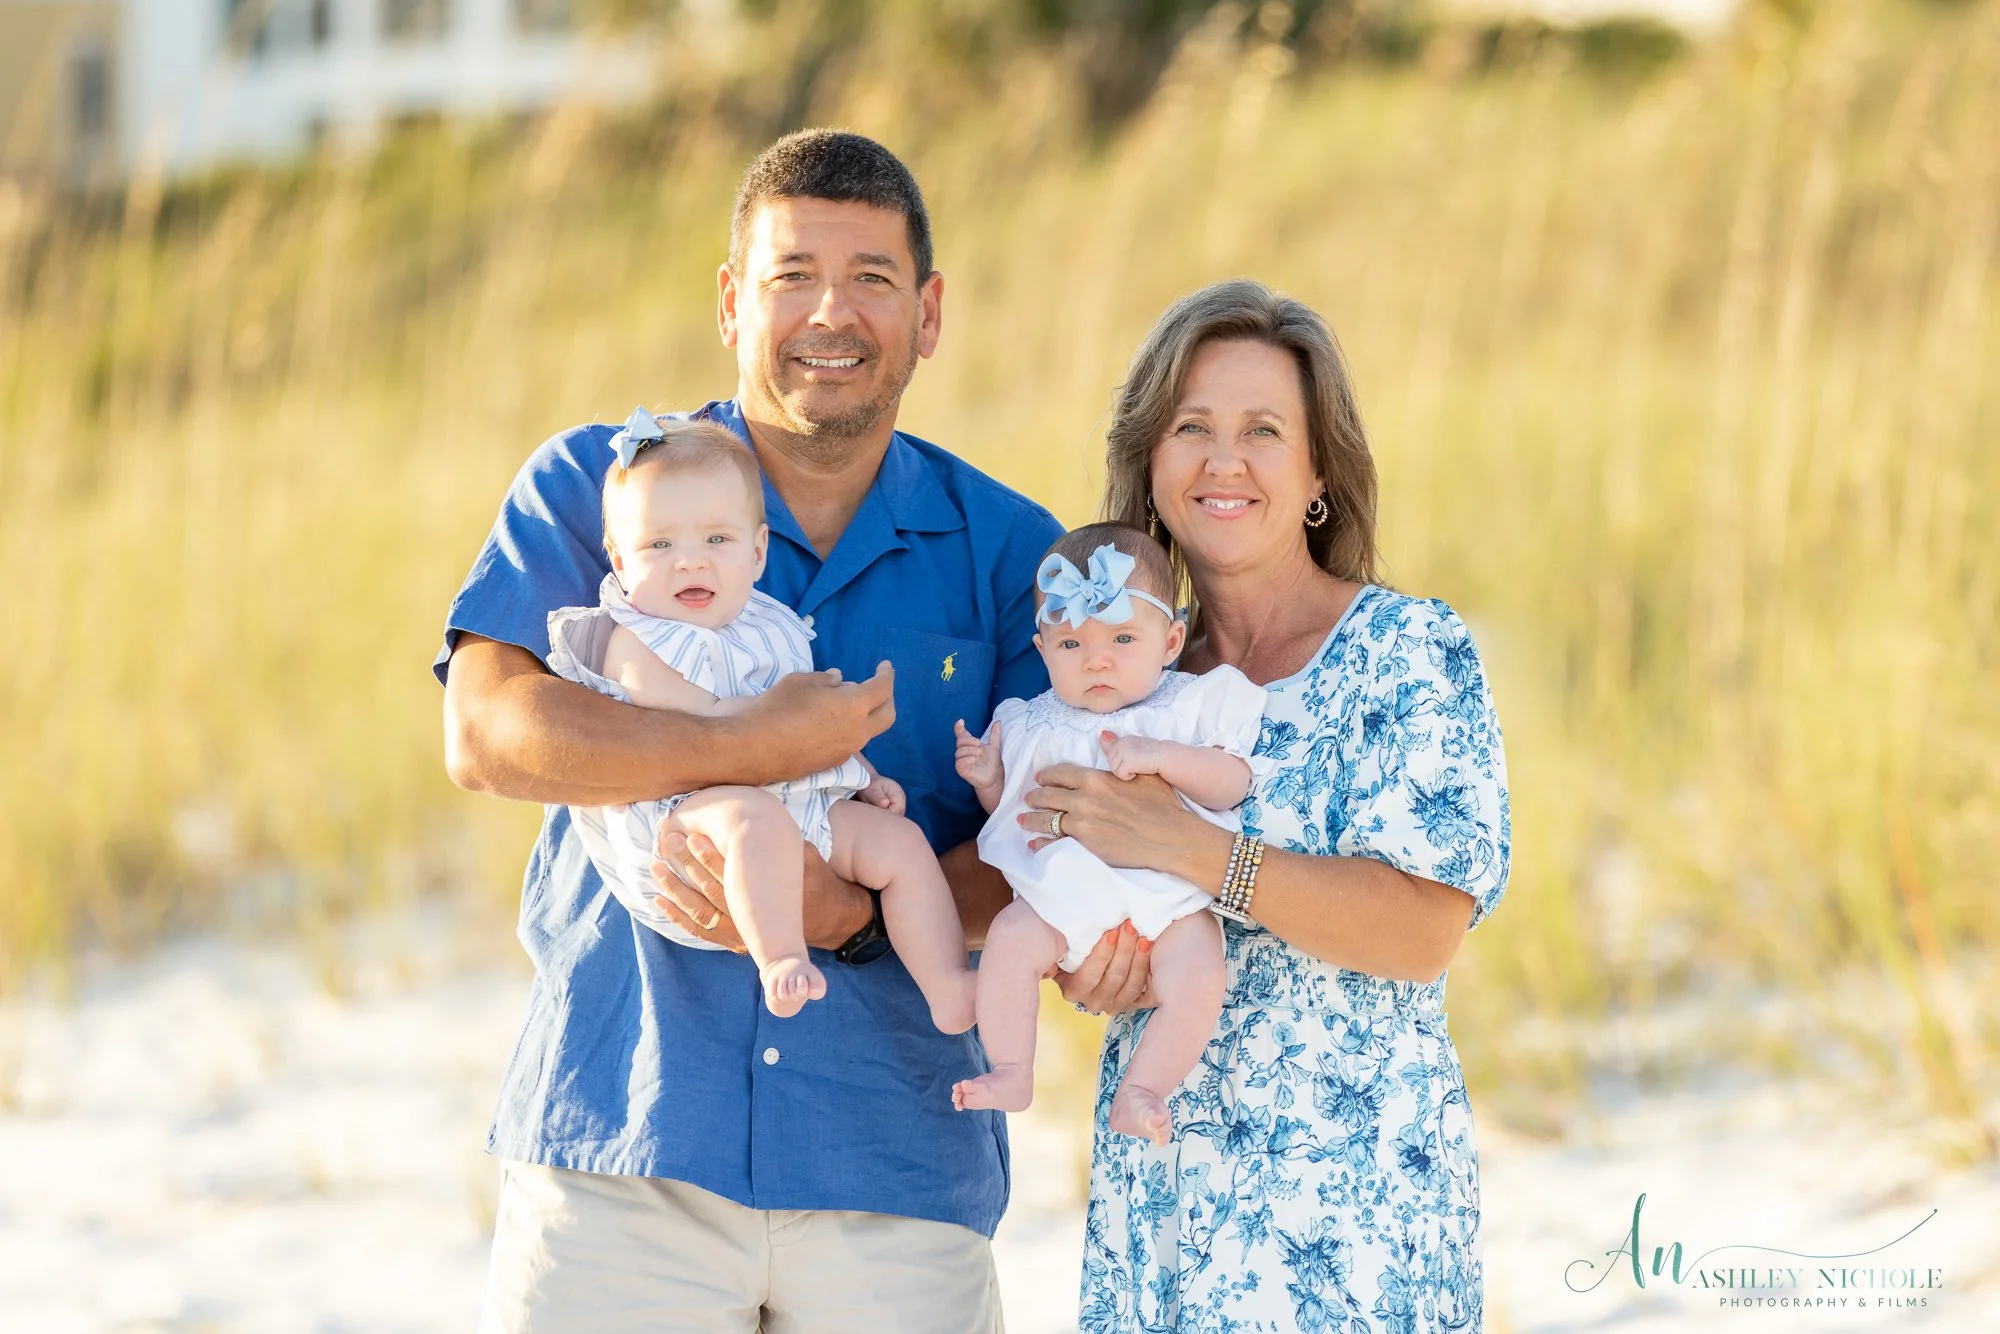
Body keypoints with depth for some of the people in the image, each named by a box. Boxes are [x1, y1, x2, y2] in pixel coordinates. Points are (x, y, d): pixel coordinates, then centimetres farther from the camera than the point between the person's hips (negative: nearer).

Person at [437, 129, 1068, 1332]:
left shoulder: (1009, 554, 7)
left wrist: (857, 914, -18)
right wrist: (747, 753, -21)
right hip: (617, 1143, -1)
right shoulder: (592, 489, 5)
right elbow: (484, 731, -10)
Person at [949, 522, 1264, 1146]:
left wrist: (1161, 756, -20)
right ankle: (1011, 1075, -18)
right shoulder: (1035, 726, 14)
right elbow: (1011, 808, 22)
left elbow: (1231, 784, -7)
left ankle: (1140, 1089, -19)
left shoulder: (1194, 706, 5)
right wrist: (989, 778, 1)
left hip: (1168, 895, -2)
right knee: (1010, 936, -26)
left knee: (1198, 977, -28)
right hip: (1064, 893, 2)